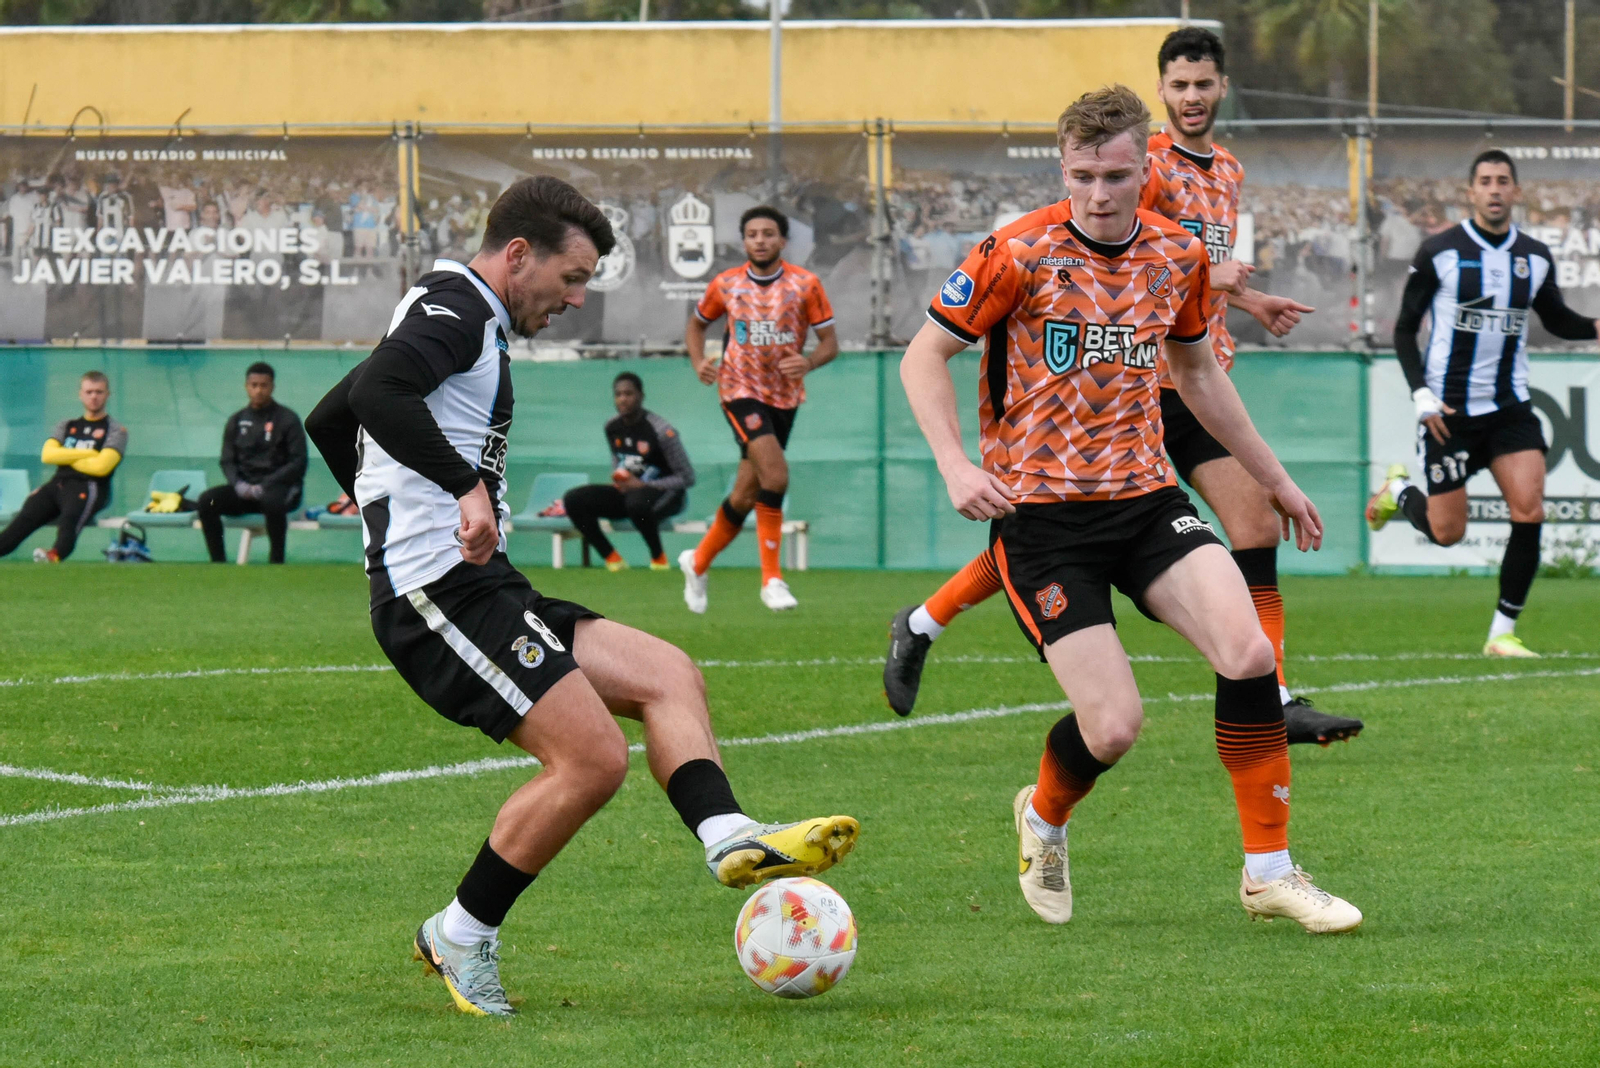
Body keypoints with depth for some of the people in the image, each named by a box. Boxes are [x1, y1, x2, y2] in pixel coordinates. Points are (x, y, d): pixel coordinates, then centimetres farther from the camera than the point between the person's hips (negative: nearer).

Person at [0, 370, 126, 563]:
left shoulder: (116, 430, 9)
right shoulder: (66, 426, 23)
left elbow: (101, 466, -7)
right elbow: (47, 455, 6)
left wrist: (65, 457, 4)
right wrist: (87, 454, -1)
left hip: (89, 488, -4)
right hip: (58, 483, 4)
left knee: (69, 517, -38)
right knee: (26, 516, -25)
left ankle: (55, 554, -66)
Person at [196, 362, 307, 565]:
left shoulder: (288, 420, 0)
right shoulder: (237, 421, 12)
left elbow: (298, 464, -6)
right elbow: (227, 461, 11)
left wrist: (265, 486, -17)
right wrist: (238, 484, -12)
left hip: (279, 487, -4)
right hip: (244, 489, 4)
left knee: (272, 502, -40)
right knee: (207, 501, -23)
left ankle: (277, 562, -28)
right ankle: (218, 563, -20)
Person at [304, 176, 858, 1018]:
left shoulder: (450, 315, 24)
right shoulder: (455, 306, -7)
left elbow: (327, 421, 34)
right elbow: (376, 394, -28)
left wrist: (394, 510, 37)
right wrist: (466, 486, -31)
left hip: (475, 589, 11)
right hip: (441, 591, -11)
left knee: (668, 676, 5)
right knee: (594, 758, -17)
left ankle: (729, 839, -14)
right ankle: (461, 937, -5)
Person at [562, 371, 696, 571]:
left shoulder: (661, 431, -17)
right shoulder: (612, 428, 2)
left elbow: (687, 478, -14)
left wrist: (642, 485, -18)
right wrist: (617, 479, -2)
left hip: (663, 492, -7)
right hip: (626, 490, 7)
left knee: (637, 503, -43)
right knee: (574, 499, -14)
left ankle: (658, 557, -16)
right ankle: (612, 559, -9)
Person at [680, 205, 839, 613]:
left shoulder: (805, 285, -3)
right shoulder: (726, 285, -1)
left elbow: (830, 342, 0)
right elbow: (697, 323, 16)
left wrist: (808, 362, -22)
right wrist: (698, 362, -3)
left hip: (785, 396, 3)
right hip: (741, 391, -2)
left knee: (746, 494, 8)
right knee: (775, 474, -23)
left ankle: (698, 561, 31)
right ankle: (772, 578, -17)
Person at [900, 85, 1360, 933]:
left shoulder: (1178, 256, 4)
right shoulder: (1021, 254, -11)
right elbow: (923, 357, -4)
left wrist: (1272, 477, 25)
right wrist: (956, 466, -18)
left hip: (1146, 494, 4)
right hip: (1040, 510, -4)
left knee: (1248, 652, -19)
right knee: (1113, 727, -13)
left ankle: (1269, 871, -5)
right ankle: (1043, 820, 24)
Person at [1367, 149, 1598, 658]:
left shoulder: (1536, 258, 4)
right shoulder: (1439, 252, -6)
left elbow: (1557, 320, 19)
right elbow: (1404, 329, 0)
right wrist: (1422, 396, -11)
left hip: (1509, 406, 3)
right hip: (1449, 409, -3)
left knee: (1529, 510, -16)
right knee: (1446, 532, 0)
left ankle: (1503, 632, -4)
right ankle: (1399, 491, 36)